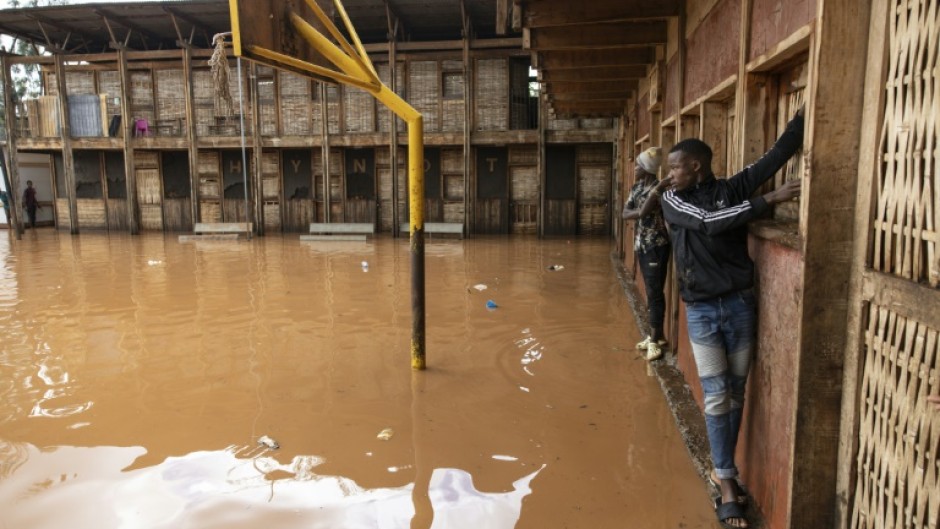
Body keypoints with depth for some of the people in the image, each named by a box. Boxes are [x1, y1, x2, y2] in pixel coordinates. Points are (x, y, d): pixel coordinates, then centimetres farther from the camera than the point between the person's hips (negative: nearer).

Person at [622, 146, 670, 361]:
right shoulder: (636, 188, 9)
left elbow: (642, 212, -26)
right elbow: (625, 213, 1)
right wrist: (640, 212, -13)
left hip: (656, 246, -8)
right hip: (641, 245, 8)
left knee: (655, 292, -4)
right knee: (650, 291, 14)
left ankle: (654, 339, 2)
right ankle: (657, 335, 24)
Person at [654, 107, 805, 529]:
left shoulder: (733, 188, 0)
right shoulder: (672, 200, -2)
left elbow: (778, 152, -6)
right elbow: (710, 222, -18)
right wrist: (770, 200, -20)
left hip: (739, 305, 1)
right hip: (701, 312, -1)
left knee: (735, 394, 10)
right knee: (716, 396, 0)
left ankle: (725, 470, 26)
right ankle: (727, 483, 8)